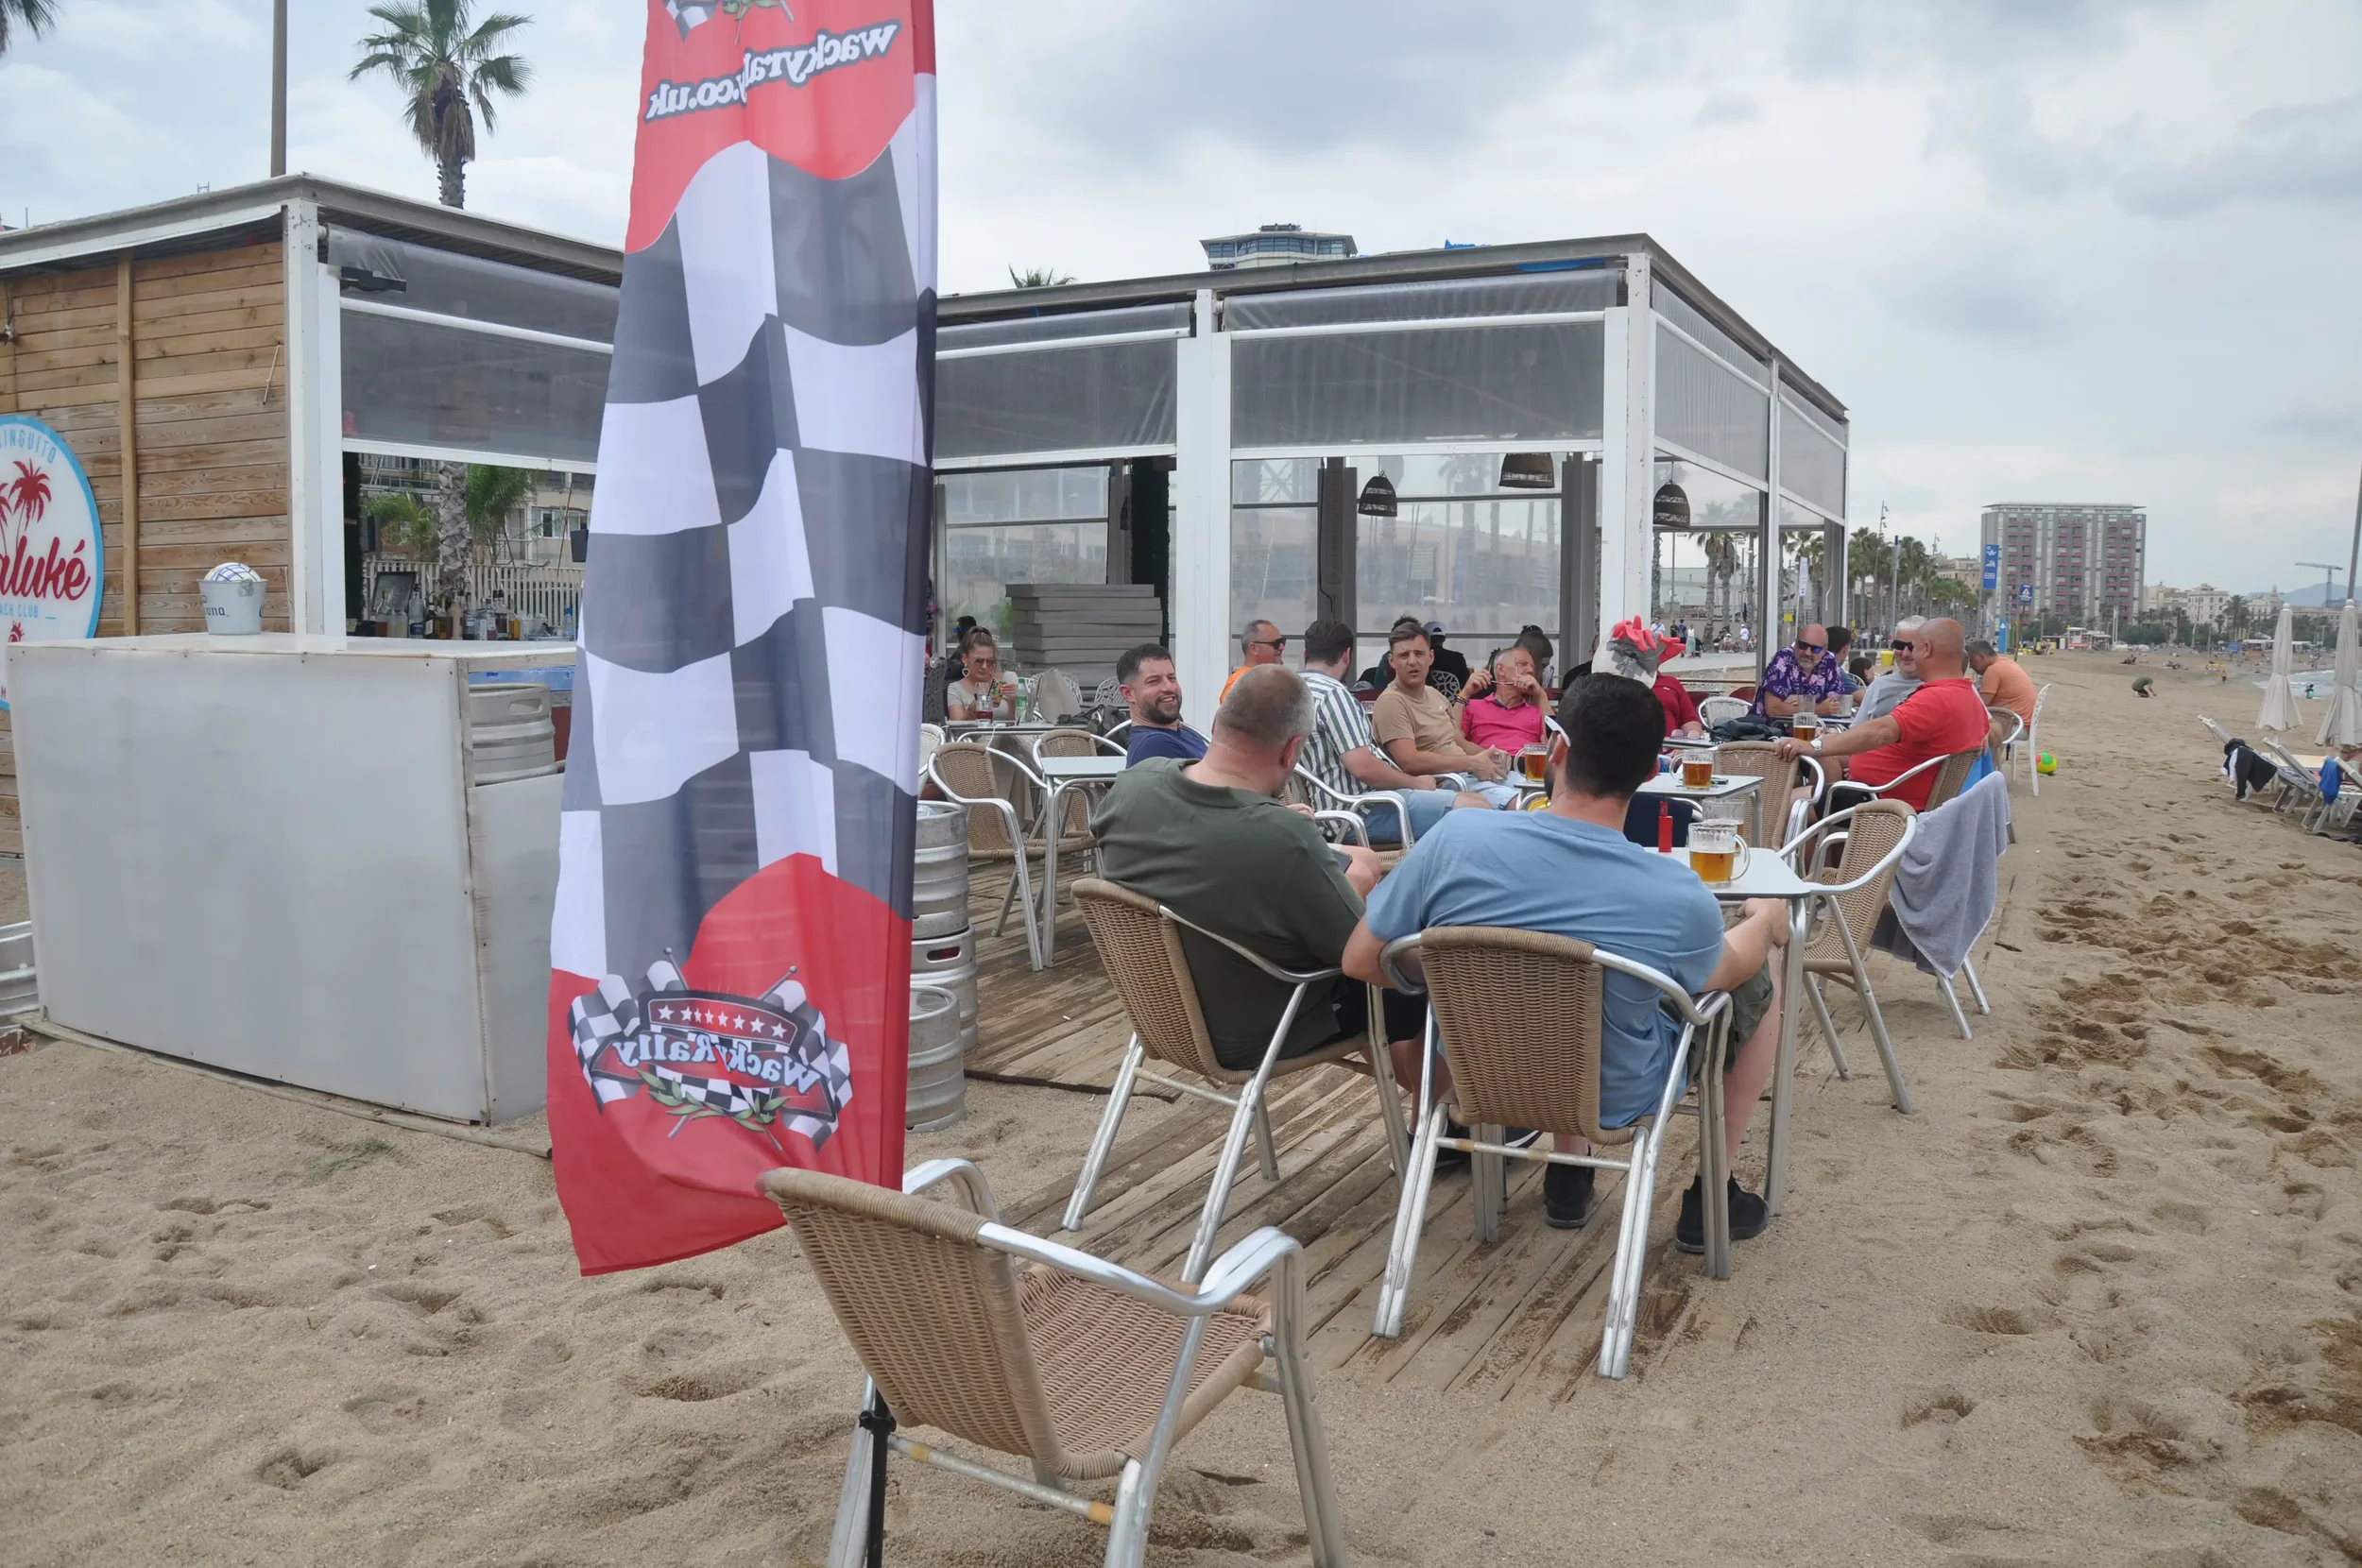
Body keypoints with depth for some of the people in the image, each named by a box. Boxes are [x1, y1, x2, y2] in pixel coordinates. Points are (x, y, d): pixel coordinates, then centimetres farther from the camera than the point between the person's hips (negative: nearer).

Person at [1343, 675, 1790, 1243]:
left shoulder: (1456, 837, -26)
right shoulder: (1677, 898, -29)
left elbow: (1360, 959, -13)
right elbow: (1724, 970, -5)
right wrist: (1766, 921, 19)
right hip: (1615, 1097, -3)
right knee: (1764, 980, 20)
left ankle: (1569, 1171, 34)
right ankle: (1712, 1194, 27)